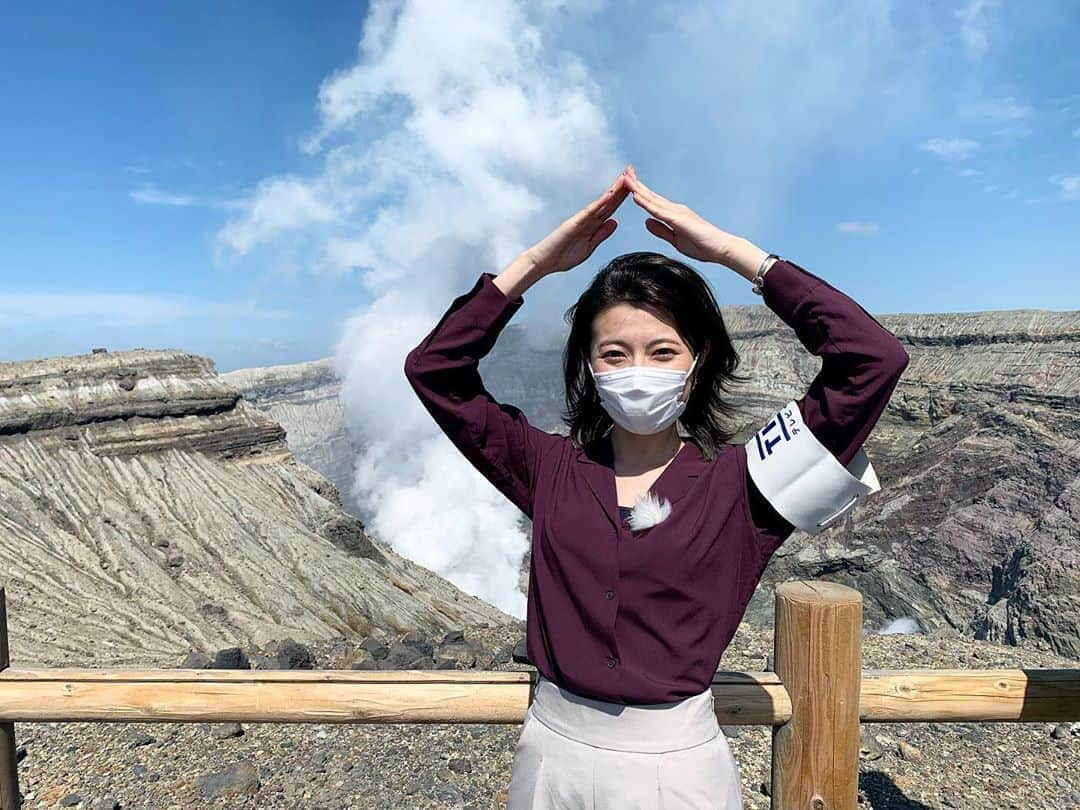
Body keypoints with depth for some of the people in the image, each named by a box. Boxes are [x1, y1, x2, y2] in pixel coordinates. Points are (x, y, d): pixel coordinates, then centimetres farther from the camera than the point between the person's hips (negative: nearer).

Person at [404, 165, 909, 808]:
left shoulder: (737, 485, -10)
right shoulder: (552, 471, -4)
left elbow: (876, 360, -17)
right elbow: (434, 369, -5)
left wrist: (732, 251, -17)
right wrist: (539, 261, -11)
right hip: (554, 755, 2)